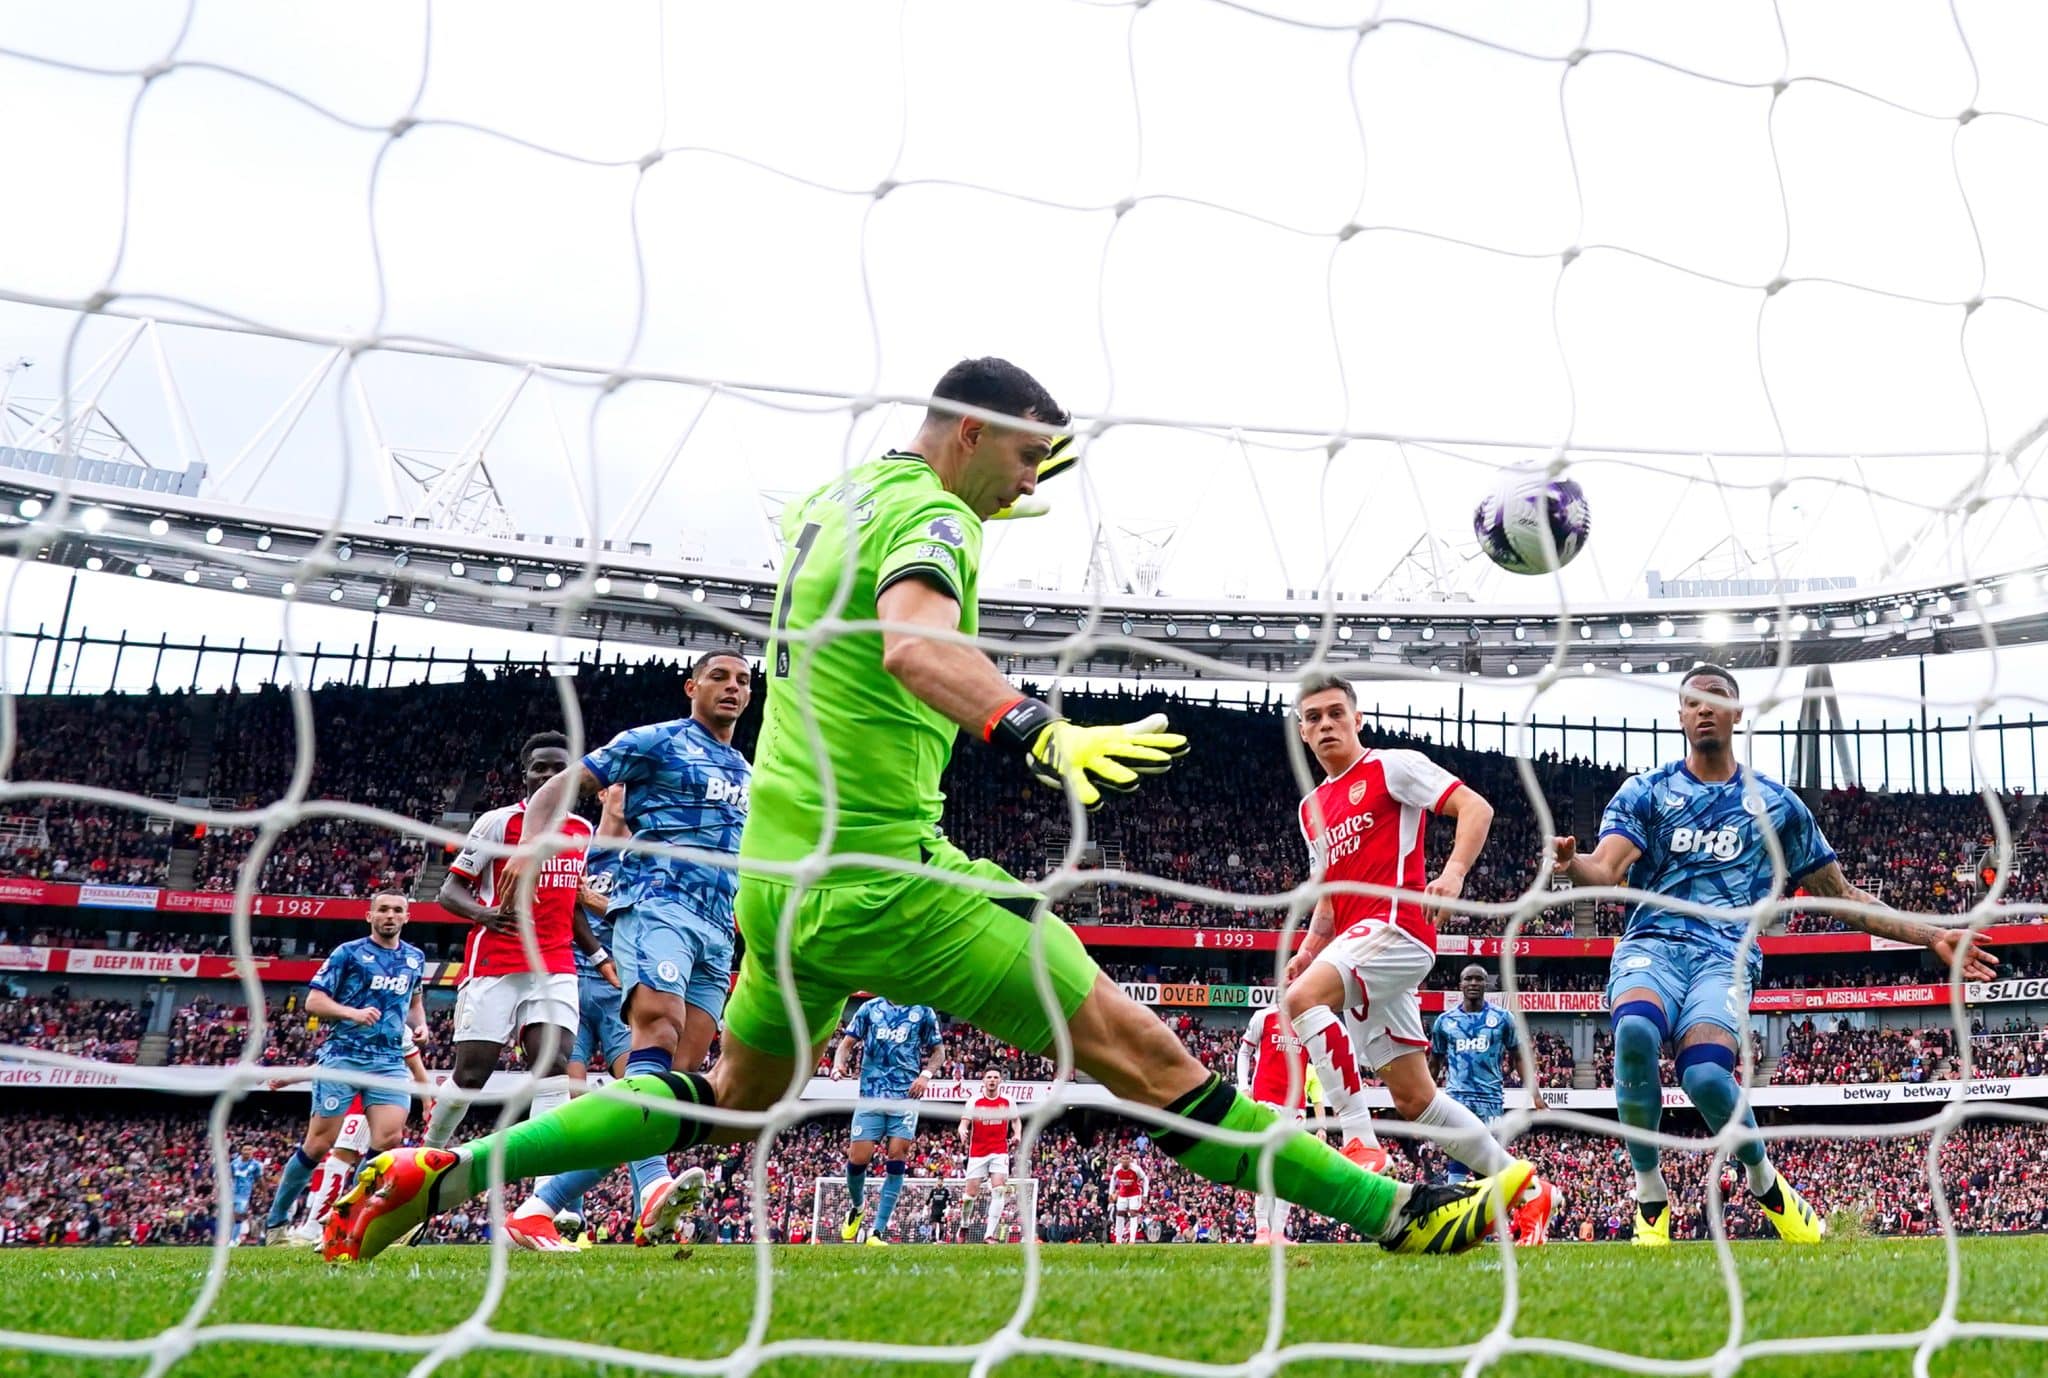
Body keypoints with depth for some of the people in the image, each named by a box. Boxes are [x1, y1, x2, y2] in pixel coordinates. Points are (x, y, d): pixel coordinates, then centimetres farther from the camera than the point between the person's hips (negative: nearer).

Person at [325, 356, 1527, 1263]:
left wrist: (985, 500, 31)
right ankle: (1408, 1218, -5)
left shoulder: (828, 495, 13)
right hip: (882, 872, -9)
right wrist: (1040, 730, -50)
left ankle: (445, 1174, 28)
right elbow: (914, 643, -34)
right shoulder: (931, 518, -13)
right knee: (1139, 1052, -9)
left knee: (737, 1104, 27)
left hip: (778, 864, 9)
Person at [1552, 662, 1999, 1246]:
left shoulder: (1776, 803, 17)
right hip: (1651, 944, 0)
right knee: (1635, 1031, -35)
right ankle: (1650, 1193, -13)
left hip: (1726, 954, 0)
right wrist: (1572, 865, -29)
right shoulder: (1643, 793, 11)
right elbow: (1605, 871, -5)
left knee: (1705, 1073, -30)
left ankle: (1765, 1181, 4)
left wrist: (1932, 936, 14)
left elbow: (1842, 897, 22)